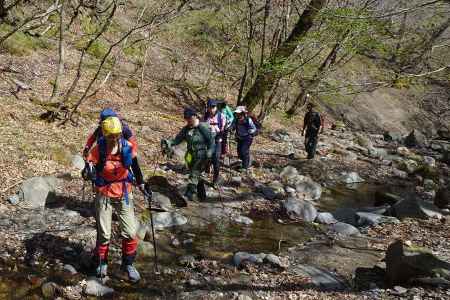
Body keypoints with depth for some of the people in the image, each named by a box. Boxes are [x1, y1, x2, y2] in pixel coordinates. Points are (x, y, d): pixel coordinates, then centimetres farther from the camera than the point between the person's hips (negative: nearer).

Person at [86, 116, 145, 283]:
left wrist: (141, 185, 10)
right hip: (104, 194, -2)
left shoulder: (128, 147, -9)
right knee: (104, 233, 5)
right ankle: (101, 263, 30)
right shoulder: (99, 149, -14)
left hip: (124, 194, 2)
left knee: (130, 232, 0)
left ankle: (128, 264, 22)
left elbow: (135, 167, 5)